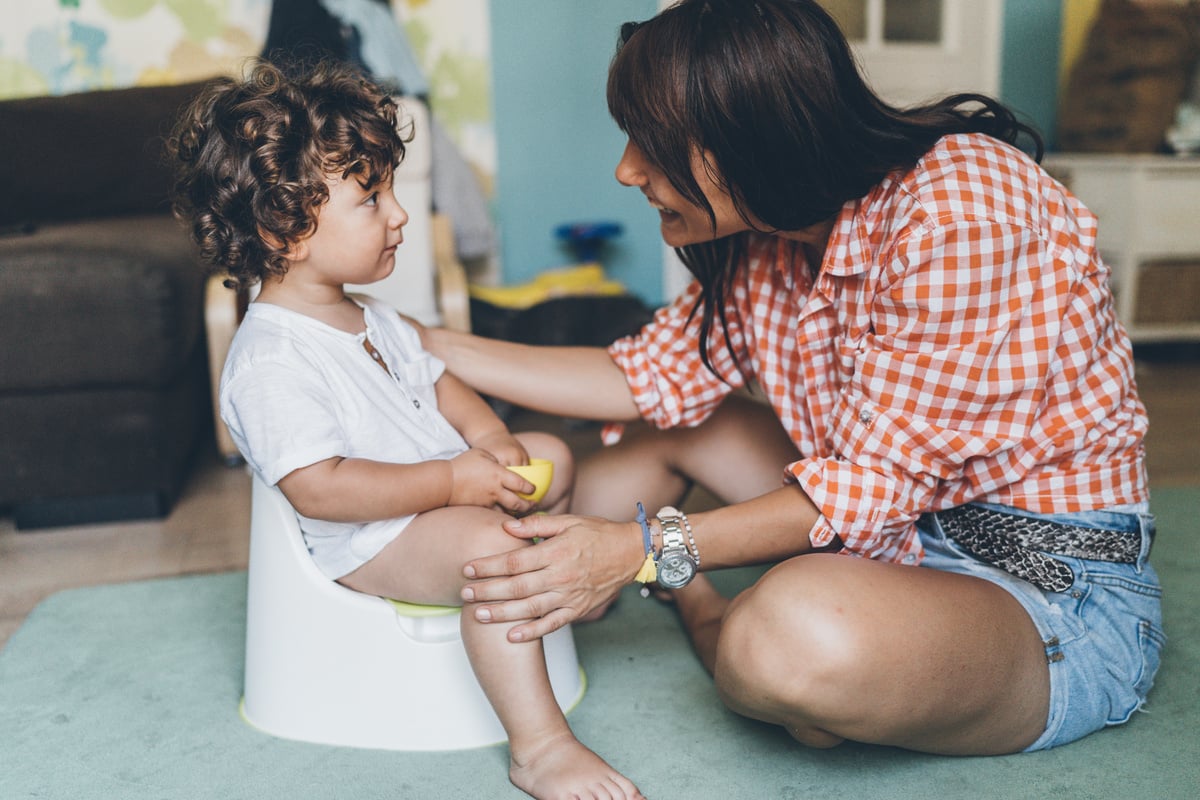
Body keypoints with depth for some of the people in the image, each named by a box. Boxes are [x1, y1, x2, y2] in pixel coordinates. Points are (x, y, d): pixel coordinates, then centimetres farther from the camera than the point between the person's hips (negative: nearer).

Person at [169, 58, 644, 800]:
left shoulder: (370, 318, 8)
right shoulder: (271, 360, -25)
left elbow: (433, 377, 17)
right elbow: (320, 488, -30)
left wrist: (490, 436, -3)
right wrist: (453, 481, -28)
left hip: (446, 490, 10)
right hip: (369, 538, -10)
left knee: (550, 456, 17)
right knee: (493, 548, -33)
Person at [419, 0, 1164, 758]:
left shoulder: (958, 215, -26)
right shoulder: (767, 236, -1)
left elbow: (877, 482, -24)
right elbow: (652, 376, 0)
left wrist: (648, 548, -24)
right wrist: (427, 345, -1)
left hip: (1052, 582, -7)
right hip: (899, 520, 8)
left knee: (799, 630, -36)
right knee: (657, 422, 7)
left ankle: (711, 621, -1)